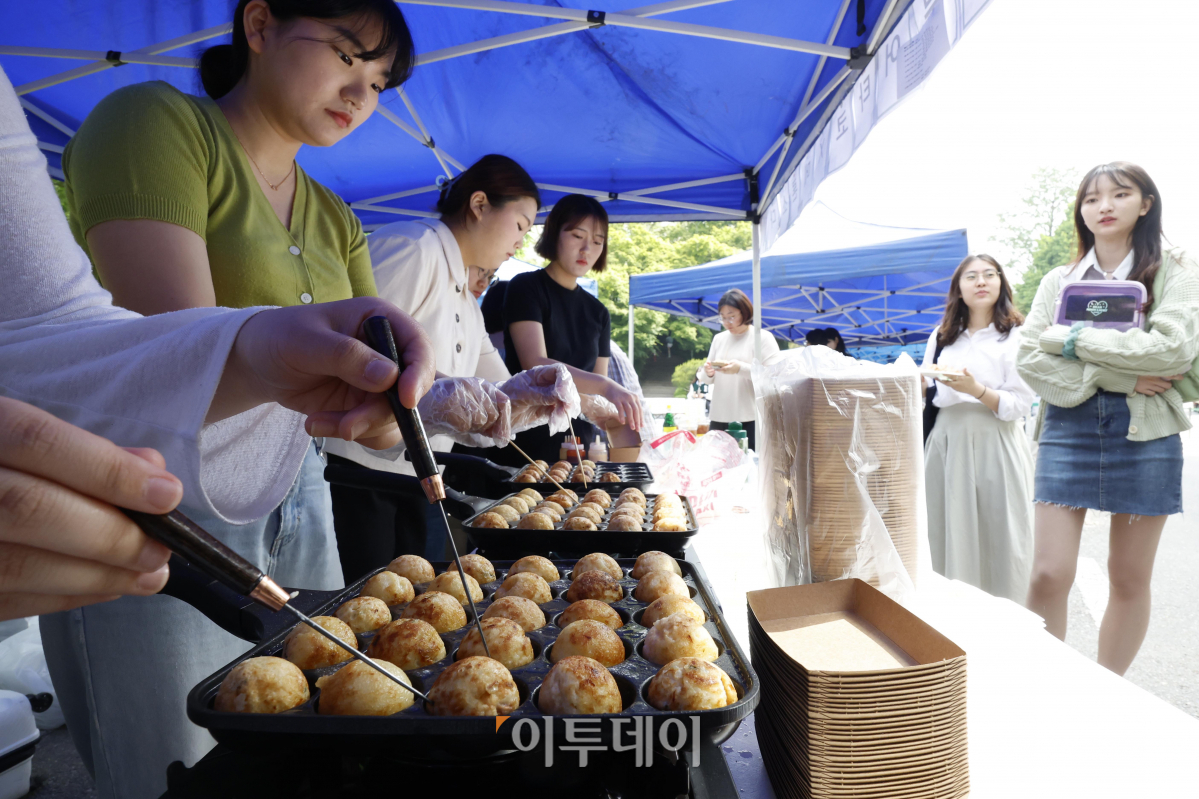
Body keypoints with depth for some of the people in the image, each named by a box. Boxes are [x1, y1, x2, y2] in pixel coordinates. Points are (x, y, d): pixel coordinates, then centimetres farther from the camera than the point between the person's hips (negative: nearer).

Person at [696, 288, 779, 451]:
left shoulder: (763, 337, 1)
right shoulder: (718, 338, 16)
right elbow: (707, 380, 19)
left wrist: (741, 369, -20)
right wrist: (707, 373, -4)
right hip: (719, 419, 5)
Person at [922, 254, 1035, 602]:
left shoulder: (1016, 336, 1)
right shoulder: (941, 338, 14)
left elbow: (1020, 405, -6)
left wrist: (976, 390, -21)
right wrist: (919, 386, -5)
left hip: (995, 446, -3)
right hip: (946, 443, 4)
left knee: (997, 540, -2)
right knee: (949, 537, 5)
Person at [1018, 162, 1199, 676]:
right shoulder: (1058, 281, 12)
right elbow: (1030, 357, -2)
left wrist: (1075, 339, -11)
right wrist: (1120, 377, -11)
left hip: (1144, 431, 0)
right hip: (1068, 428, 1)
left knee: (1130, 578, 7)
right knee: (1049, 574, -7)